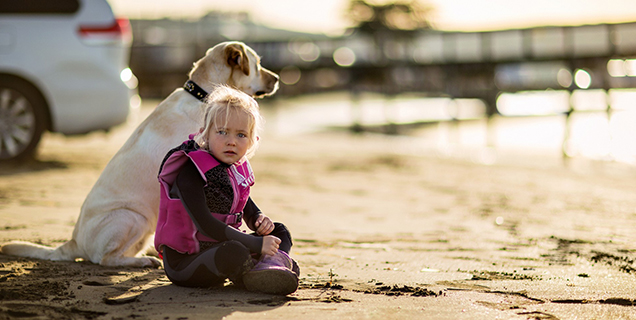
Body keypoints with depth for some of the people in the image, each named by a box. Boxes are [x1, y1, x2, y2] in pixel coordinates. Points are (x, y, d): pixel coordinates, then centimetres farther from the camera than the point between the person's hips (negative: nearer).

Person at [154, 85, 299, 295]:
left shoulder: (236, 169, 6)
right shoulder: (189, 173, -20)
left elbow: (246, 206, 24)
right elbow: (205, 225, -28)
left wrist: (260, 221, -1)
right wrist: (257, 244, -26)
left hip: (218, 246, 9)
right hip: (183, 263, -9)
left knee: (279, 232, 10)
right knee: (233, 253, -38)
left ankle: (272, 264, -21)